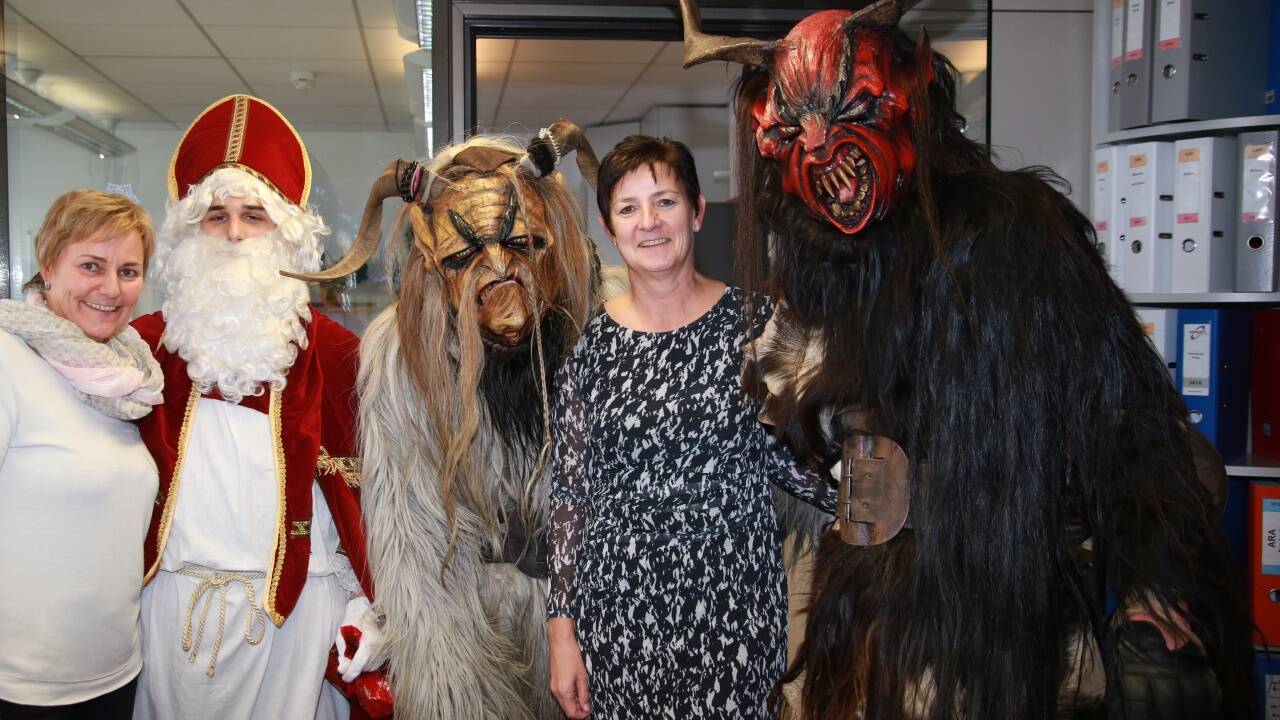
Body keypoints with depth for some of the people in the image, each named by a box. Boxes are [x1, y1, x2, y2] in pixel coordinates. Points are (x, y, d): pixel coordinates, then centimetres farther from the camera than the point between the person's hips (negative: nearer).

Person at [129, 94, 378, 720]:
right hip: (174, 597, 2)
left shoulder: (330, 350, -2)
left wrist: (366, 603, -6)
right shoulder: (148, 342, 4)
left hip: (297, 599, -2)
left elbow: (361, 484, -2)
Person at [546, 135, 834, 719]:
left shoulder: (752, 321, -3)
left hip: (734, 605, 0)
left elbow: (789, 456, 3)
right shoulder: (590, 344, -1)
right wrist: (563, 631, 1)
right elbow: (569, 491, 2)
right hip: (620, 614, 1)